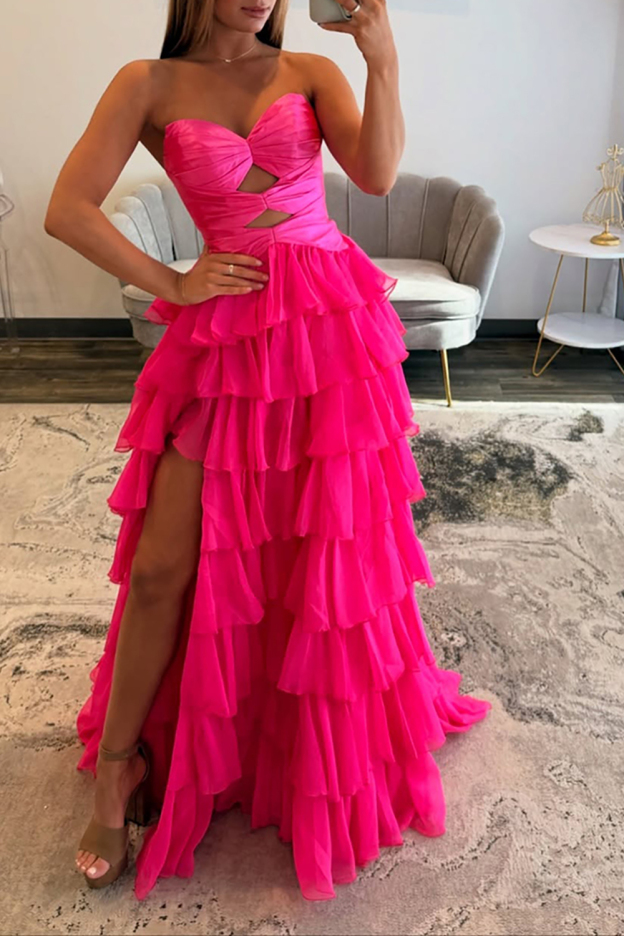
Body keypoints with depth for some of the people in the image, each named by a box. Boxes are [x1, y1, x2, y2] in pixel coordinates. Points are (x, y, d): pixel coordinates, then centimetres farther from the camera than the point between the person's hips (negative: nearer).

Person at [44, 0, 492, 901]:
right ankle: (120, 766, 19)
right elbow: (68, 210, -2)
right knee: (162, 564, -3)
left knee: (333, 546, 8)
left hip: (332, 324, 2)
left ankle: (336, 750, 34)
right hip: (226, 336, -1)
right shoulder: (150, 85, 5)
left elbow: (378, 174, -7)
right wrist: (170, 283, -6)